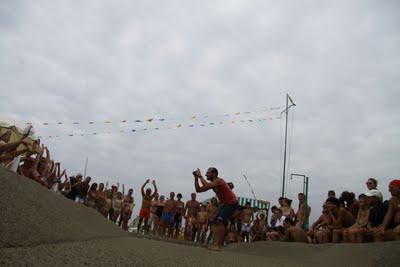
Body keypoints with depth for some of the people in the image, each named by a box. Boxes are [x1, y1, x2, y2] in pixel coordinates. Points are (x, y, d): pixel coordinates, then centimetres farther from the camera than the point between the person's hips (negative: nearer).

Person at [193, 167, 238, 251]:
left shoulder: (218, 181, -20)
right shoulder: (212, 183, 8)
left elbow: (207, 185, -39)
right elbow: (198, 190, 7)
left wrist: (200, 176, -26)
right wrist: (196, 178, -1)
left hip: (232, 203, -10)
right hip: (225, 204, 10)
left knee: (220, 221, -25)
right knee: (215, 223, 10)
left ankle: (218, 245, -26)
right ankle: (216, 244, 14)